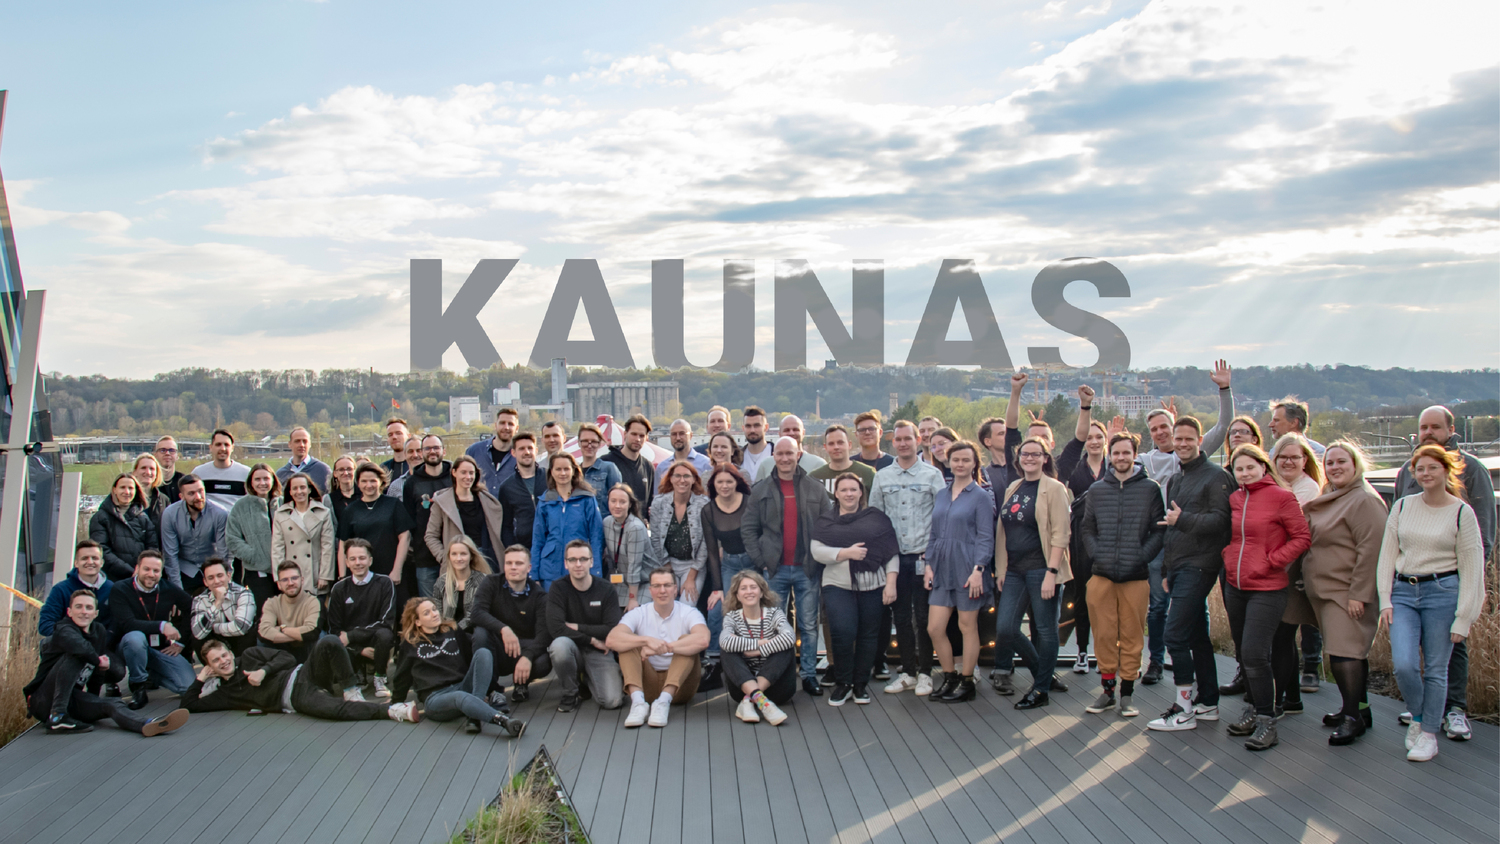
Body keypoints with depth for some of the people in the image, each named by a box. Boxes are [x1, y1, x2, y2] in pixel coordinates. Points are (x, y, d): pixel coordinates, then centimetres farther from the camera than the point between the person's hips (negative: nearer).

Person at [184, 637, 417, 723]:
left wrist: (264, 670, -5)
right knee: (336, 709, -36)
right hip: (297, 698, -2)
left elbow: (286, 658, 10)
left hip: (303, 674, 2)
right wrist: (201, 678, 15)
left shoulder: (250, 656, 20)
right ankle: (393, 710, -36)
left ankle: (351, 693, -22)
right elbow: (189, 705, 16)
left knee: (328, 644, -33)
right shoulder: (225, 692, 18)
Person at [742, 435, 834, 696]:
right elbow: (748, 528, 5)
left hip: (807, 569, 0)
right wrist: (760, 560, -4)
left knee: (809, 625, 4)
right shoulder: (761, 490, 5)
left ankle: (809, 675, 14)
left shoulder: (815, 489, 6)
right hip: (775, 570, 0)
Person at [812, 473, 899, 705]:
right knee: (842, 631, -17)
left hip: (872, 586, 1)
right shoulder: (826, 521, 10)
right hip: (838, 586, -1)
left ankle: (861, 683, 21)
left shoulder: (876, 518, 8)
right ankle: (842, 683, 2)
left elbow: (892, 552, 5)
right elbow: (817, 551, -2)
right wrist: (846, 553, -14)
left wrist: (891, 583, -4)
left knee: (868, 634, 5)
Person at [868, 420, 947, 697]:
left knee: (924, 617, 0)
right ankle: (907, 672, 18)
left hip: (923, 556, -3)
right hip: (893, 557, 3)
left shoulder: (932, 475, 1)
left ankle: (925, 673, 12)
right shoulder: (882, 477, 10)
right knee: (901, 616, 7)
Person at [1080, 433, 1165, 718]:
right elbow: (1086, 528, 13)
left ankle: (1127, 694, 14)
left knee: (1132, 636, 4)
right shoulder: (1097, 489, 11)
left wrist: (1141, 556, -11)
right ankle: (1107, 690, 15)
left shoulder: (1149, 489, 3)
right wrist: (1097, 554, -3)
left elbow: (1159, 530, 0)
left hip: (1136, 577, -2)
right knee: (1104, 635, 4)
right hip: (1102, 576, 2)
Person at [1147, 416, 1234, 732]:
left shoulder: (1216, 476, -7)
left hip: (1198, 566, -9)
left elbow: (1220, 520, -16)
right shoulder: (1174, 479, 20)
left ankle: (1184, 709, -6)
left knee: (1175, 634, -13)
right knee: (1197, 635, 13)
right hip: (1179, 567, 9)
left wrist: (1183, 520, -17)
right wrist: (1166, 569, 21)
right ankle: (1208, 703, 20)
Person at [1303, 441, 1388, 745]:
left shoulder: (1364, 500, -13)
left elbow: (1370, 550, -18)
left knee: (1344, 652, -12)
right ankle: (1358, 709, 21)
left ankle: (1353, 716, -6)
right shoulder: (1328, 500, 17)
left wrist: (1359, 593, -20)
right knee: (1351, 651, 14)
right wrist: (1307, 580, 18)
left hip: (1346, 593, -9)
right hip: (1323, 590, 9)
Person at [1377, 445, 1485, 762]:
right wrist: (1385, 600, 1)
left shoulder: (1462, 512, -2)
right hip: (1403, 593, 2)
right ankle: (1417, 717, 19)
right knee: (1404, 665, -9)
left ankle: (1429, 734, 19)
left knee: (1435, 669, 3)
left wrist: (1463, 618, -5)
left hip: (1442, 593, -2)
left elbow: (1471, 568, -1)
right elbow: (1387, 555, 9)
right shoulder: (1402, 506, 7)